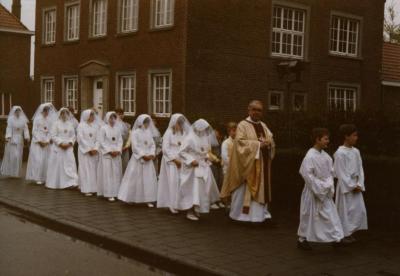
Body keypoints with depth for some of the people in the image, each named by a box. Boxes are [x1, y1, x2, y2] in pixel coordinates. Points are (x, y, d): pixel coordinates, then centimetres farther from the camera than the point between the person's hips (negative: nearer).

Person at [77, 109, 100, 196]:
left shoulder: (96, 126, 8)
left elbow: (98, 138, 4)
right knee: (85, 169, -4)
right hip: (84, 151, -4)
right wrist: (89, 149, -12)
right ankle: (86, 189, -3)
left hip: (94, 151, 4)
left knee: (93, 169, 4)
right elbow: (81, 139, -9)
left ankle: (93, 188, 8)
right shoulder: (81, 126, -3)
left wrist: (95, 149, -10)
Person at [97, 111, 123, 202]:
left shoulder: (117, 129, 10)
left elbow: (120, 141, 8)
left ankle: (115, 192, 10)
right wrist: (110, 151, -13)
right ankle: (109, 194, -6)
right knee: (108, 173, -6)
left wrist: (118, 150, -7)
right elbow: (101, 142, -9)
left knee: (116, 173, 4)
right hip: (106, 154, -5)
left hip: (116, 154, 5)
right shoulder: (103, 128, -5)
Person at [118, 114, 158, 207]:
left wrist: (151, 154, -9)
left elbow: (153, 145, 8)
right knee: (135, 179, -2)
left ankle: (148, 199, 6)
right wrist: (143, 155, -17)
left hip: (148, 159, 5)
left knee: (149, 179, 3)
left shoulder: (149, 133, 11)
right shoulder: (135, 133, -5)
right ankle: (130, 198, 8)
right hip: (137, 158, -5)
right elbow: (135, 146, -12)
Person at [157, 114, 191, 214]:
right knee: (173, 181, -9)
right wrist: (174, 159, -12)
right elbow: (165, 149, -8)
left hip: (181, 161, 4)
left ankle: (180, 203, 5)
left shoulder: (184, 133, 7)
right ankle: (172, 204, -6)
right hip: (171, 160, -4)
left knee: (181, 182, 0)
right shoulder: (169, 133, -6)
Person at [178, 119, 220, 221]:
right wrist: (191, 160, -22)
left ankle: (195, 209, 25)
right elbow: (182, 152, -15)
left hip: (203, 166, 8)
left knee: (202, 189, 11)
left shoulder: (204, 138, 5)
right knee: (192, 189, -6)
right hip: (192, 168, -8)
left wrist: (206, 157, 2)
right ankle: (189, 212, 2)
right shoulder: (189, 139, -16)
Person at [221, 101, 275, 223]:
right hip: (247, 164, -7)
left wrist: (268, 144, -11)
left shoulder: (264, 126, 15)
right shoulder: (243, 125, -7)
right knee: (244, 190, -4)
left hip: (261, 165, 7)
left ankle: (258, 214, 15)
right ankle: (240, 214, 5)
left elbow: (271, 141, 13)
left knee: (260, 189, 8)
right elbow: (240, 142, -19)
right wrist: (258, 144, -21)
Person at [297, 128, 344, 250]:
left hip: (325, 192, 7)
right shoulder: (310, 156, -19)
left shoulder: (325, 156, 4)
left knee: (330, 214, 5)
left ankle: (336, 238, 10)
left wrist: (329, 185, -4)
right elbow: (306, 174, -21)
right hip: (313, 192, -7)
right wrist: (319, 188, -18)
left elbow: (330, 171, 10)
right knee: (309, 216, 5)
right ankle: (302, 239, 20)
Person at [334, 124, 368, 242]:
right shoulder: (340, 153, -15)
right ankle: (344, 234, 15)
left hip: (355, 185, 7)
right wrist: (352, 186, -15)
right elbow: (341, 173, -15)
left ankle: (349, 232, 22)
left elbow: (360, 169, 7)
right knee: (345, 210, 1)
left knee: (359, 209, 8)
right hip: (345, 185, -7)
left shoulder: (356, 151, 6)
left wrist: (359, 185, -4)